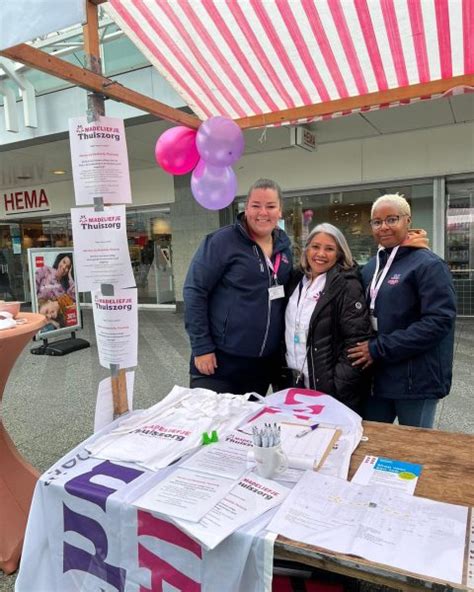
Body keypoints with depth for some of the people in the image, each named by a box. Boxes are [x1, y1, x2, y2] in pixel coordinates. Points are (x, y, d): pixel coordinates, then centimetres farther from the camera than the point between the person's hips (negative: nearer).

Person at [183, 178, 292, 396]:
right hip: (220, 360, -5)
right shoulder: (222, 241, -12)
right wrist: (201, 347, -15)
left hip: (264, 363, 6)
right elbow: (194, 292, -13)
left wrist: (281, 349, 14)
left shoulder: (284, 246, 7)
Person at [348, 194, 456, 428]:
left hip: (416, 379, -6)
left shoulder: (429, 265, -10)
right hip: (376, 376, 6)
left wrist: (379, 348, -19)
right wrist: (365, 346, 3)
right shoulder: (372, 267, 12)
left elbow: (439, 321, -19)